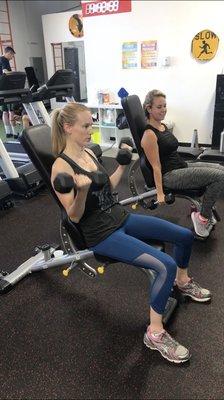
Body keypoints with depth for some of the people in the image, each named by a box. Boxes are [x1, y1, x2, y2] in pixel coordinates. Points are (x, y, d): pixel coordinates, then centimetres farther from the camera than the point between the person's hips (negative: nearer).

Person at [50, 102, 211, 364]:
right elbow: (74, 217, -18)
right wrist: (82, 190, -35)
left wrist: (123, 164, 20)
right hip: (100, 234, -8)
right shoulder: (61, 166, -17)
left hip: (120, 217, 8)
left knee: (185, 236, 8)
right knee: (166, 266, -23)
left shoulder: (88, 153, 8)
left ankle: (182, 282, 37)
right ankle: (155, 334, -3)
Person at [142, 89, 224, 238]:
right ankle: (202, 217, -4)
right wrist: (160, 193, -16)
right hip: (168, 176, -9)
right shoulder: (149, 134, -16)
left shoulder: (163, 126, 11)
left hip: (182, 166, 9)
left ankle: (206, 208, 11)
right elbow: (156, 166, -18)